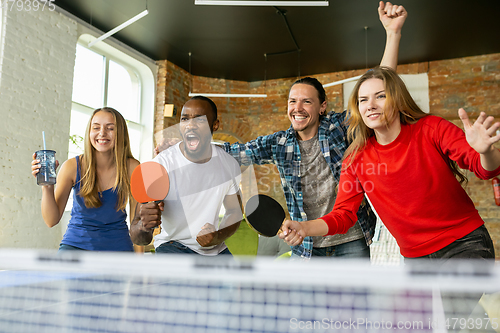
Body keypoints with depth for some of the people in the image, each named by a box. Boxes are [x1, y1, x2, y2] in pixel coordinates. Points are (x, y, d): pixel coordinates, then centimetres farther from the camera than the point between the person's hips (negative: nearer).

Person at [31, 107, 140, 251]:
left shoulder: (131, 168, -11)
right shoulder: (72, 166, -9)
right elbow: (51, 221, -7)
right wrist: (47, 187, -23)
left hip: (117, 245, -1)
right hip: (75, 244, 1)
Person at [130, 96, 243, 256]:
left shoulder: (229, 164, -6)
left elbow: (234, 210, 8)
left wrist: (218, 237, -12)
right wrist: (143, 226, -43)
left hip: (216, 249, 4)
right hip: (172, 245, -4)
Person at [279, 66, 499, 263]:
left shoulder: (431, 129, -11)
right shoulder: (356, 160, -5)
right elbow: (343, 214, -4)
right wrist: (304, 228, -23)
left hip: (465, 243, -3)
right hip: (415, 255, 3)